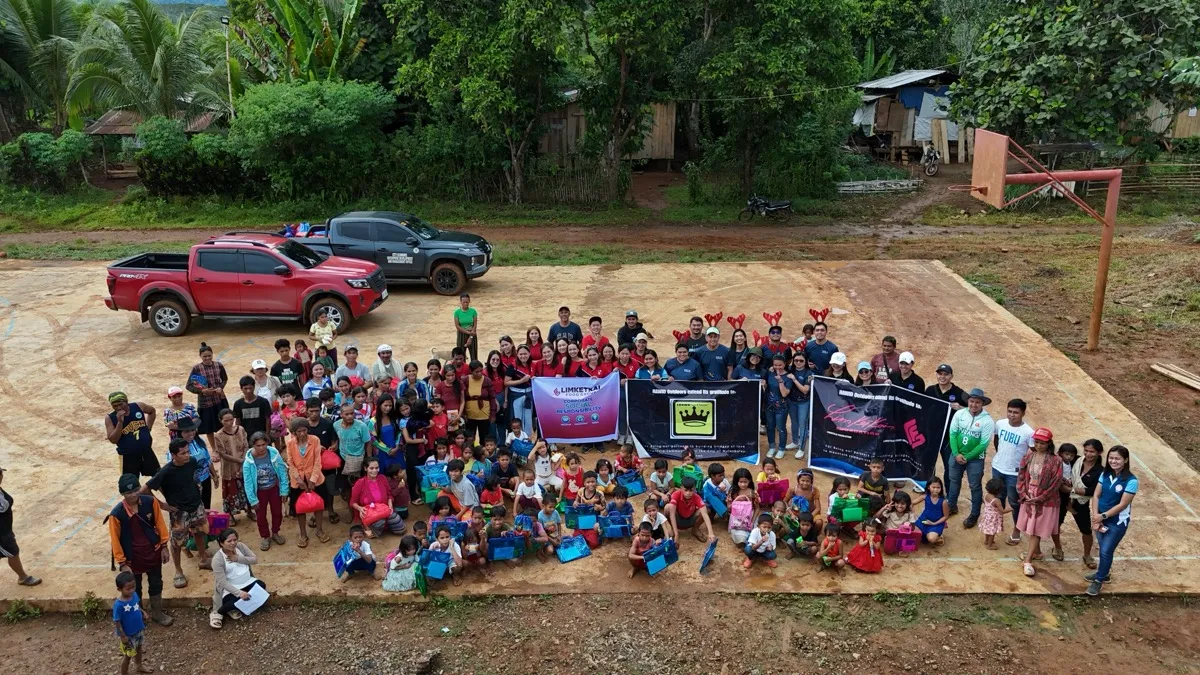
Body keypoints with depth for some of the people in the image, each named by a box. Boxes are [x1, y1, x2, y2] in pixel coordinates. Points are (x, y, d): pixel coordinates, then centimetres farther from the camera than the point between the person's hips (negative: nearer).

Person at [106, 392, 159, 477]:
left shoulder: (138, 406, -6)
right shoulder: (110, 418, -11)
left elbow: (152, 411, 16)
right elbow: (113, 440, -18)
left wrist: (148, 428, 9)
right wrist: (120, 422, -26)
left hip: (146, 450, 2)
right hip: (128, 455, -2)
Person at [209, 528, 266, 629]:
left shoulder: (240, 546, -2)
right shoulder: (217, 559, -18)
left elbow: (255, 559, -2)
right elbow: (222, 582, -23)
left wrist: (238, 558, -17)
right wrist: (239, 593, -33)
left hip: (248, 582, 6)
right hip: (231, 589, -6)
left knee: (261, 586, -22)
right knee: (236, 602, -33)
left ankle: (236, 608, -8)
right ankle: (217, 613, -2)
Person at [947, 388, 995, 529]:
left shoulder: (987, 421, -18)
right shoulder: (959, 414, -9)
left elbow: (983, 444, -16)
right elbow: (952, 434, -6)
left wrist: (966, 457, -15)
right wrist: (956, 454, -14)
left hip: (975, 459, -4)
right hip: (956, 455, 4)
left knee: (975, 487, 9)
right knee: (954, 481, 21)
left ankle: (974, 515, 23)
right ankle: (951, 506, 41)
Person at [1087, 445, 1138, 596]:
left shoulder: (1131, 481, -19)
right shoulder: (1105, 474, -3)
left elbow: (1122, 505, -19)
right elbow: (1096, 496, -2)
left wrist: (1103, 516, -18)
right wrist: (1095, 516, -13)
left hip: (1118, 522, -5)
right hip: (1101, 518, 5)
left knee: (1106, 551, 2)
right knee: (1103, 549, 18)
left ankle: (1099, 581, 18)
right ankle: (1102, 573, 38)